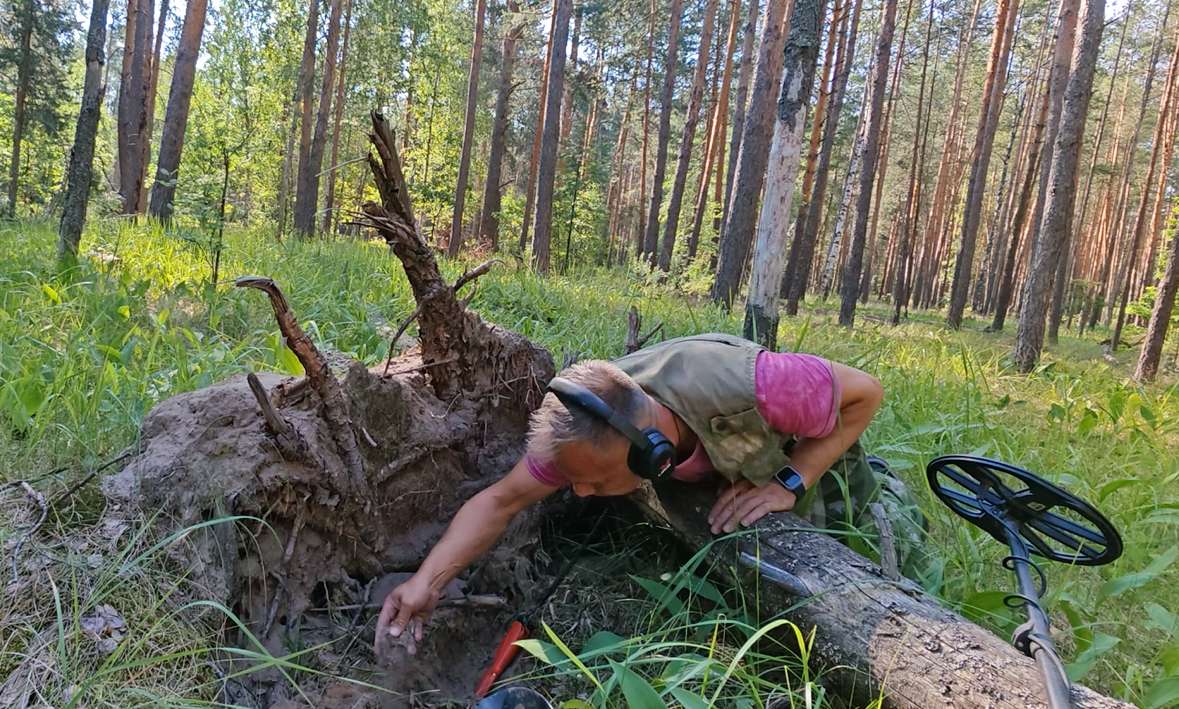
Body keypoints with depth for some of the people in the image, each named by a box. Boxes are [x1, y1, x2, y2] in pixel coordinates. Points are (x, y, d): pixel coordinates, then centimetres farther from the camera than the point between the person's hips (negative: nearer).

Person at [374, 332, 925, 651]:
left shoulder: (747, 387, -49)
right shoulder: (584, 428, -34)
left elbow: (865, 392, -32)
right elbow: (502, 500, -25)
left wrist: (788, 484, -37)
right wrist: (427, 582, -36)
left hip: (810, 451, -3)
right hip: (719, 469, 4)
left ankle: (880, 490, 37)